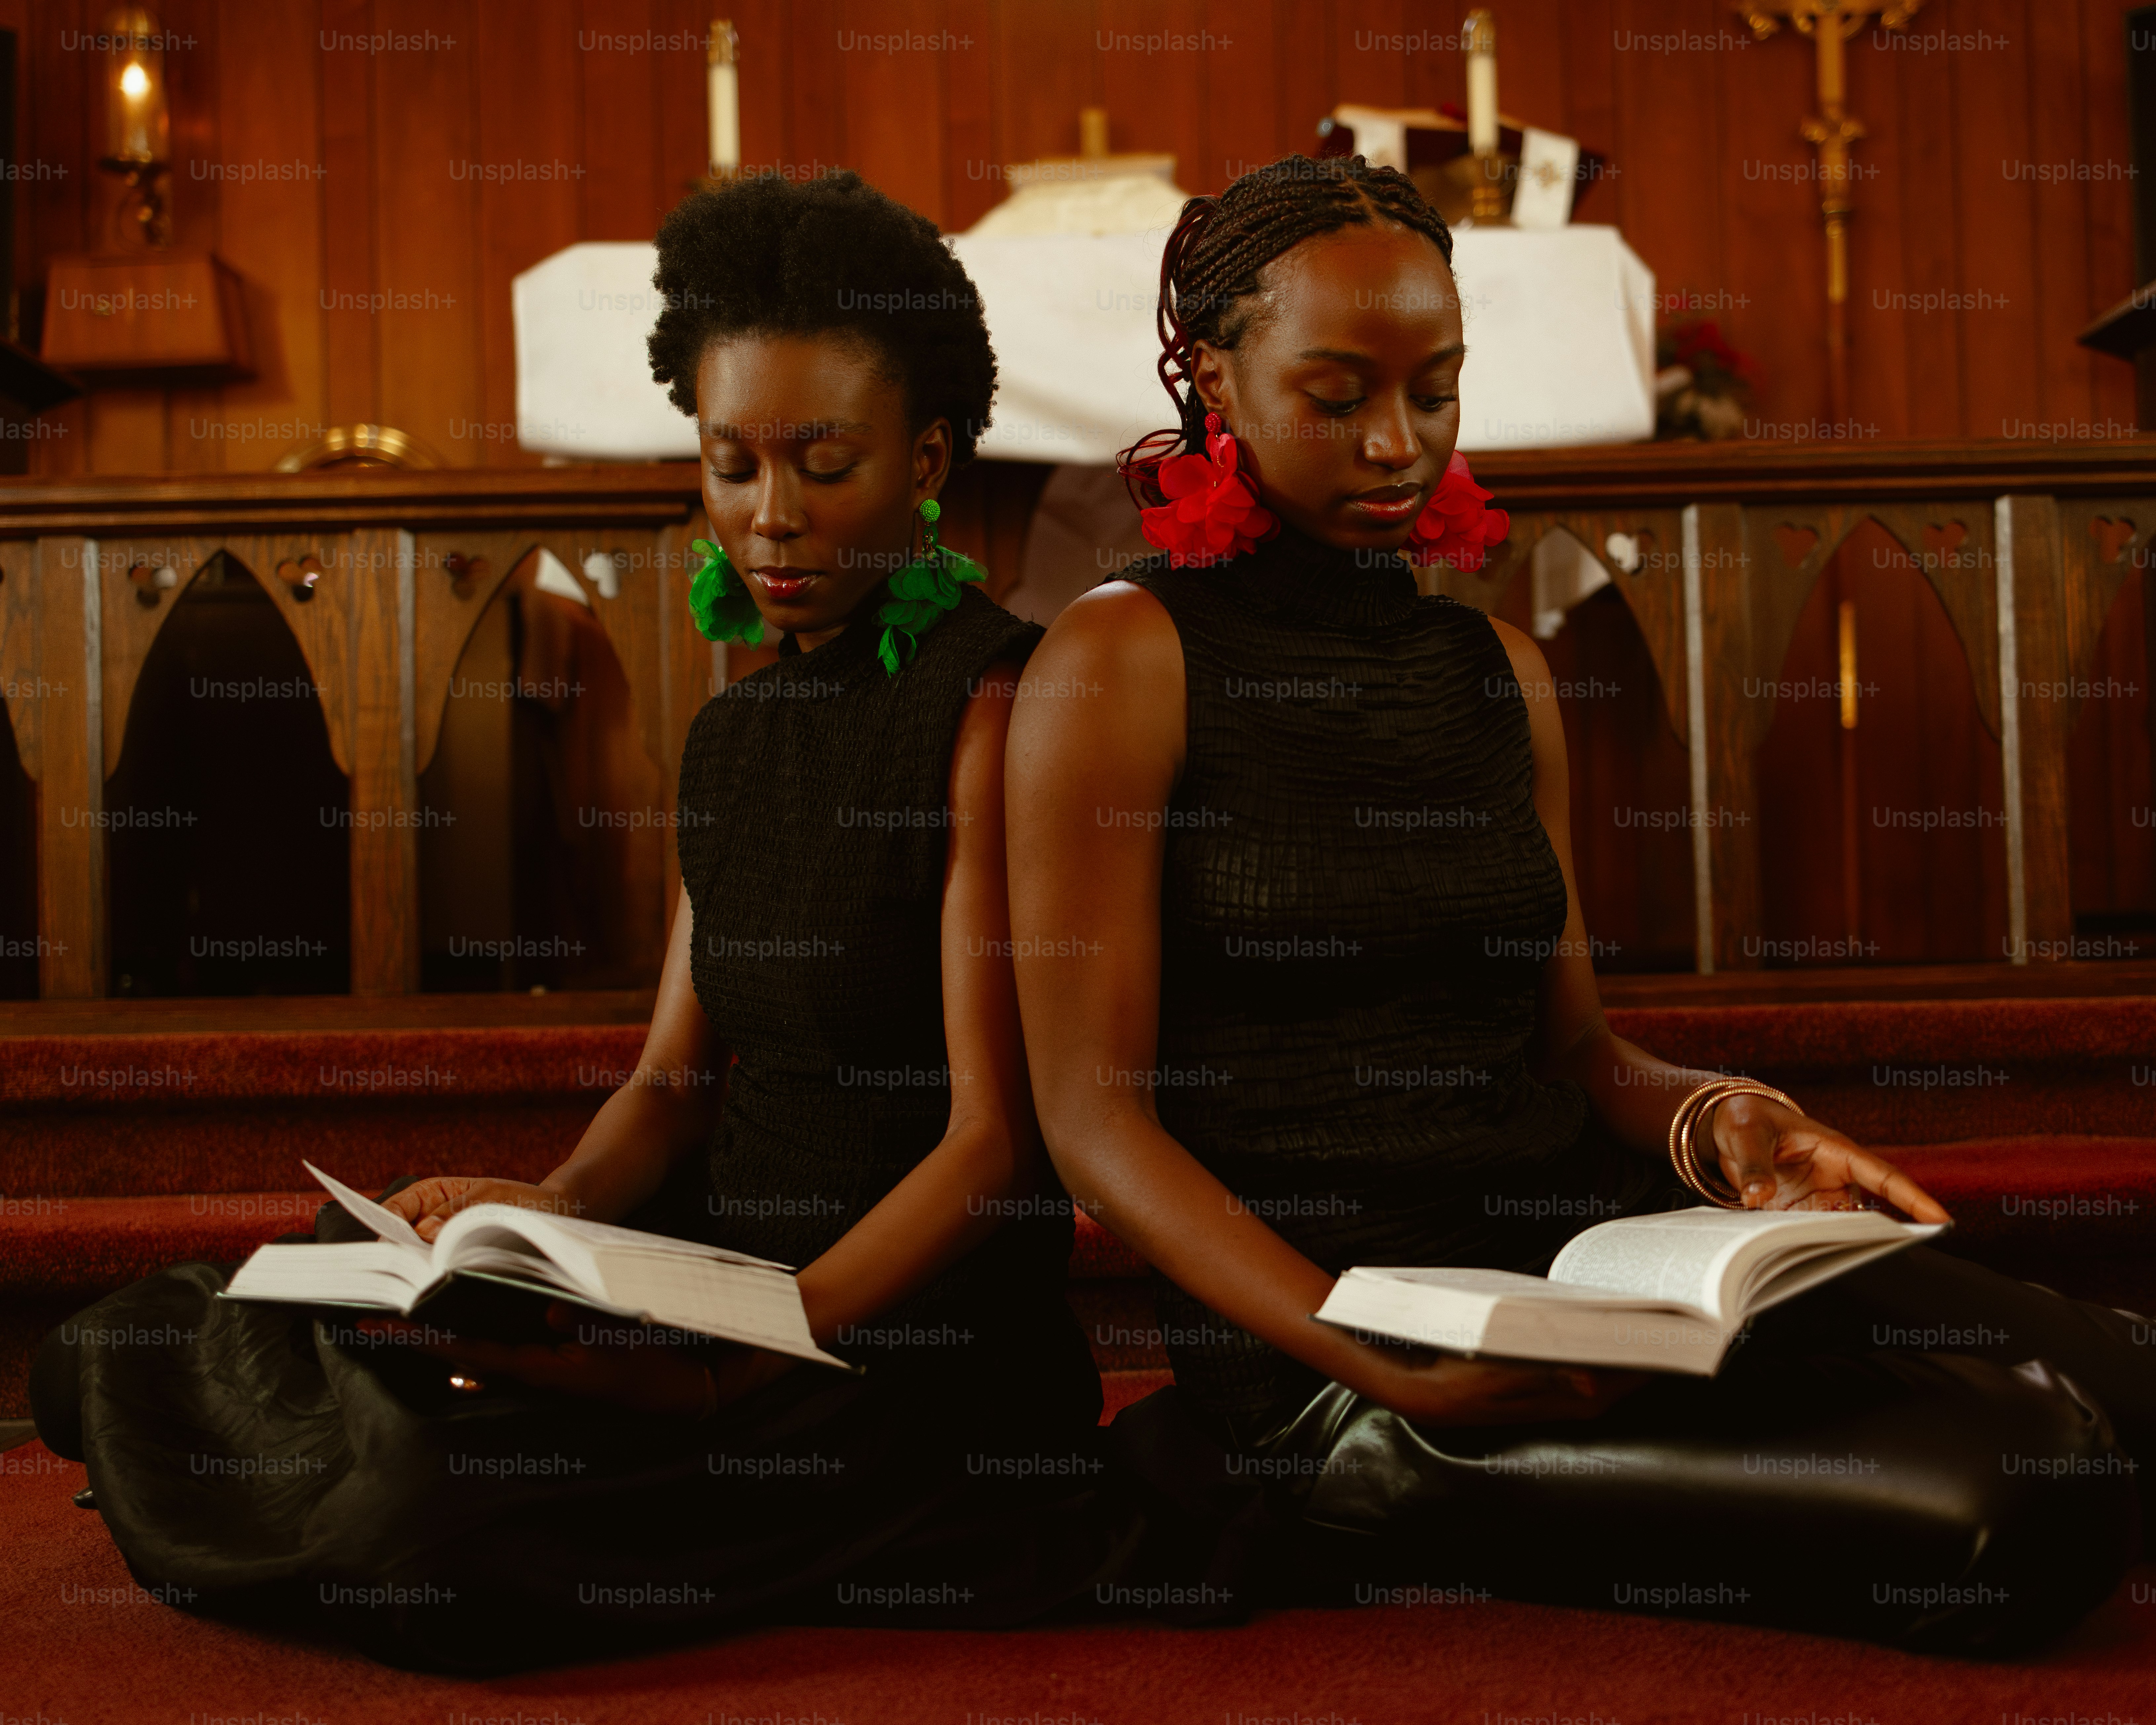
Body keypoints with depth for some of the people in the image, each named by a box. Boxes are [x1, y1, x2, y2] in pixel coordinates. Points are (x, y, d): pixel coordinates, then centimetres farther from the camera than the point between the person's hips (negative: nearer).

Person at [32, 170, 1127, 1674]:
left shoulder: (1000, 700, -11)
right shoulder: (735, 732, 14)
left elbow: (995, 1137, -16)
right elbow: (674, 1083, 12)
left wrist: (728, 1373, -26)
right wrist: (550, 1213, -9)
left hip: (919, 1347, -6)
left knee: (433, 1507, -28)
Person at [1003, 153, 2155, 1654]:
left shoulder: (1503, 672, 16)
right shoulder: (1123, 660, -4)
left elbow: (1574, 1046, 16)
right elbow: (1094, 1112, -9)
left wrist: (1714, 1118, -8)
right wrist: (1371, 1359, -21)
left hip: (1583, 1237, 7)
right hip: (1317, 1328, -7)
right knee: (2032, 1503, -20)